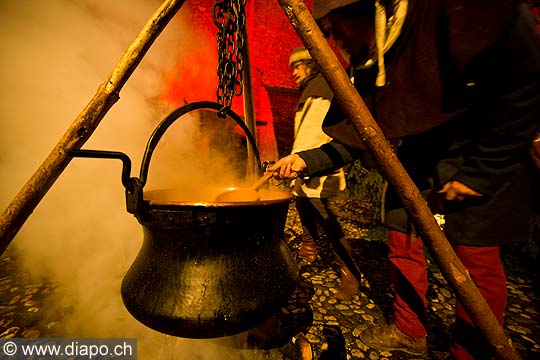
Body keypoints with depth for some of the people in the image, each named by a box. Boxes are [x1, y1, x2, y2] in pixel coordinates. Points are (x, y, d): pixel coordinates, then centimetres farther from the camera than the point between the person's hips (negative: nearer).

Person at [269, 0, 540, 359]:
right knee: (403, 242, 5)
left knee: (477, 257, -4)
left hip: (487, 155, -5)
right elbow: (353, 139, -1)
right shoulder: (365, 68, -3)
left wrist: (480, 172, -19)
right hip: (416, 156, 6)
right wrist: (307, 161, -13)